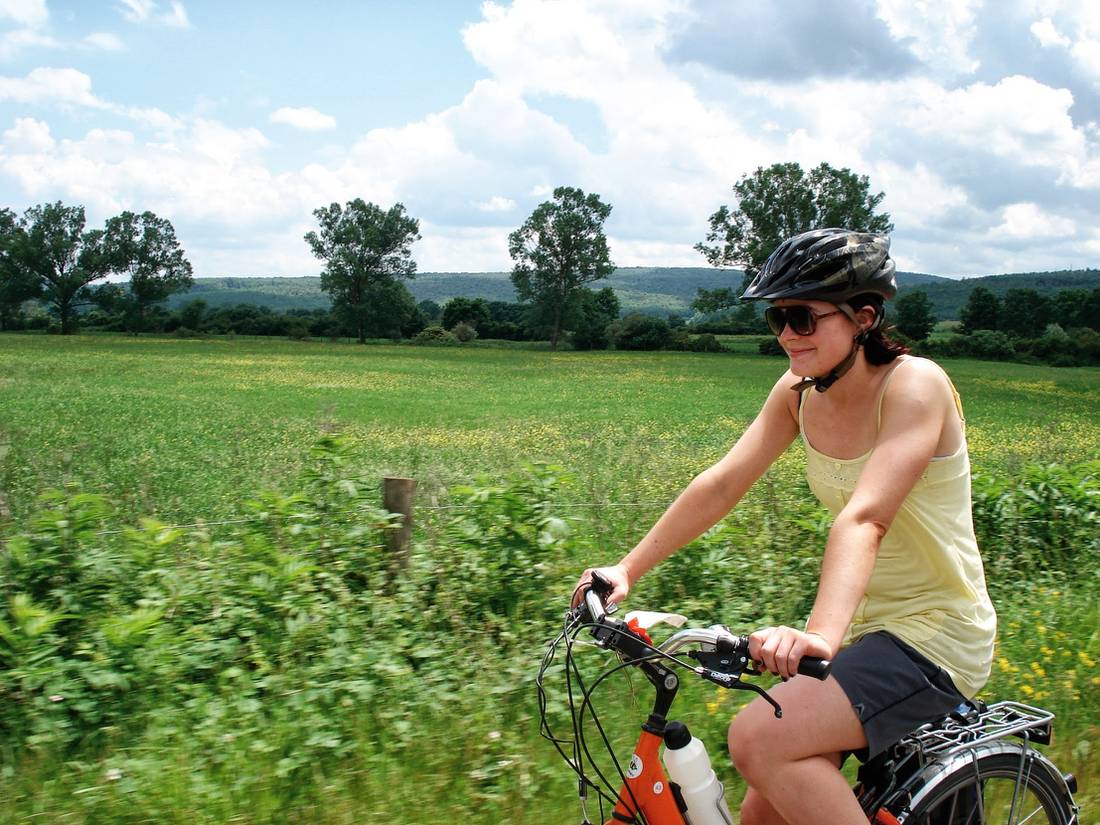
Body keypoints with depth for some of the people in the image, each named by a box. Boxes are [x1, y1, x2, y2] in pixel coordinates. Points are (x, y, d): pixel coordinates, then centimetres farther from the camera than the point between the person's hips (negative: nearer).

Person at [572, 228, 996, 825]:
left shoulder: (915, 384, -20)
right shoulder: (799, 391, 1)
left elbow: (865, 517, -34)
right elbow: (721, 484, -1)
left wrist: (821, 634, -47)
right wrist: (627, 569, -7)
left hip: (936, 634, -7)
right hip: (867, 626, 7)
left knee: (759, 738, -25)